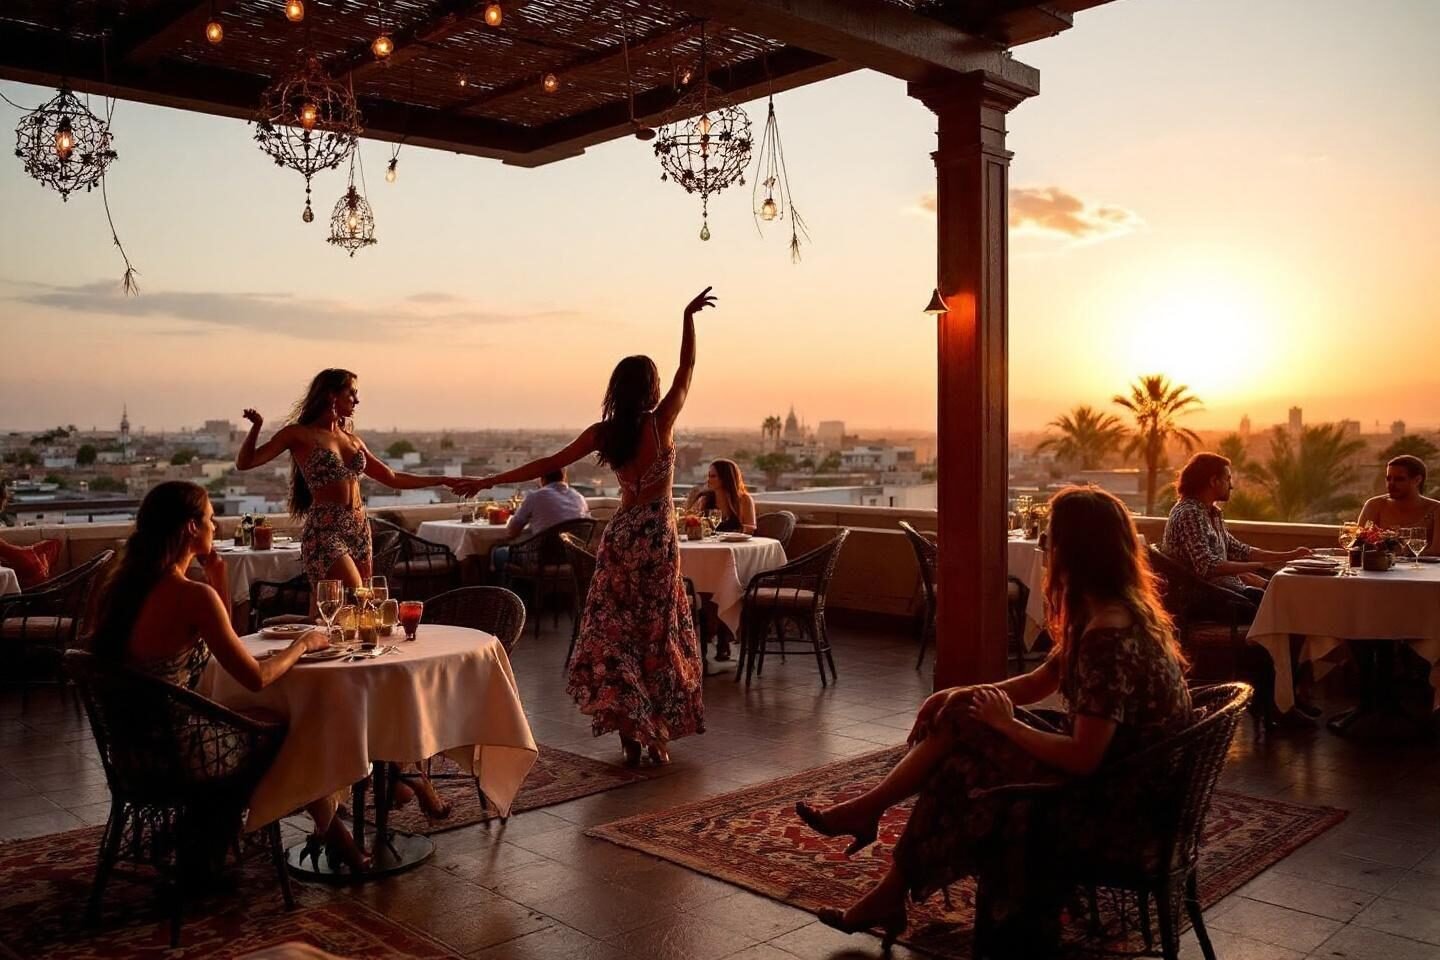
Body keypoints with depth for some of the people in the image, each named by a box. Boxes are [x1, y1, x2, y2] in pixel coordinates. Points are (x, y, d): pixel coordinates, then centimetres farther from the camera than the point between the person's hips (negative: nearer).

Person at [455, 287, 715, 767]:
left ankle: (629, 733, 6)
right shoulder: (661, 421, -9)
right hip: (658, 536, -2)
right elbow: (687, 368, 2)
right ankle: (658, 738, 11)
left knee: (615, 632, 9)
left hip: (621, 535, 3)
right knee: (658, 633, 7)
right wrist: (688, 317, 11)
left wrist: (489, 481, 5)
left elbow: (550, 465, -1)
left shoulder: (604, 432, -2)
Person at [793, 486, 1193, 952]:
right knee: (955, 718, 2)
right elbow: (1040, 682, 11)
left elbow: (1083, 758, -29)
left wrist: (1005, 722, -14)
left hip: (1111, 801, -9)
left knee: (957, 769, -7)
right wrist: (966, 695, -1)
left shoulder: (1109, 638, -29)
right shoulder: (1121, 610, 3)